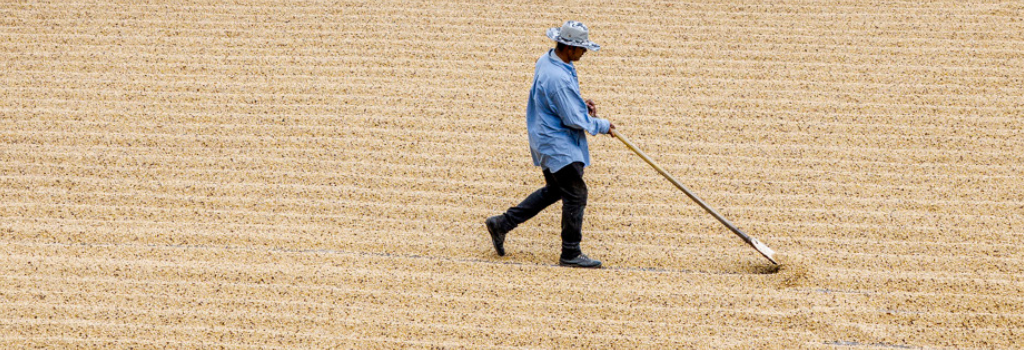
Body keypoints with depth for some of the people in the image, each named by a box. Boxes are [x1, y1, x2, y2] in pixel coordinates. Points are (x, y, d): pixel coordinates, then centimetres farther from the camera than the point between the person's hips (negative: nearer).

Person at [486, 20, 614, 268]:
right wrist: (604, 126, -8)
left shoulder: (546, 61, 4)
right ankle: (571, 254, 8)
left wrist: (581, 104, 6)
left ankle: (502, 224, 25)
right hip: (558, 145, -10)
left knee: (554, 190, 22)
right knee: (576, 194, -1)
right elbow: (574, 120, -23)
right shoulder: (559, 78, -28)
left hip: (546, 140, 10)